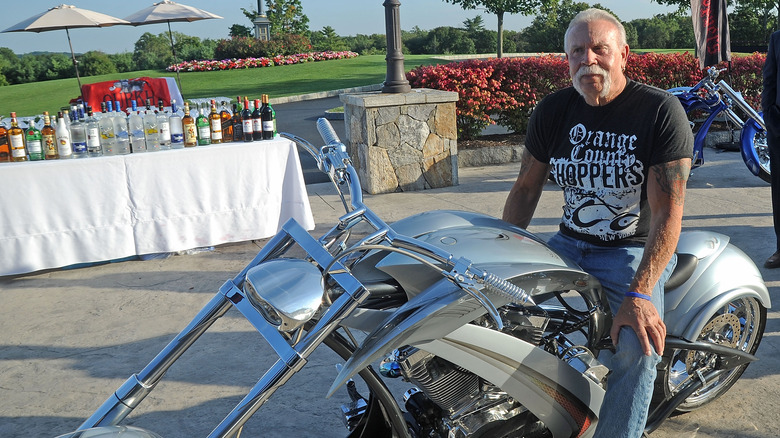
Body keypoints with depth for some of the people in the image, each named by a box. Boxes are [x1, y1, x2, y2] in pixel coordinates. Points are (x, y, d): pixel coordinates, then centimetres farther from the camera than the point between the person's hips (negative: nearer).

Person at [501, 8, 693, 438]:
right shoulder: (552, 110, 2)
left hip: (636, 250, -4)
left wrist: (638, 295, -28)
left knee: (638, 347, -30)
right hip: (568, 243, 5)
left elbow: (667, 212, -18)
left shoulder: (660, 110, -13)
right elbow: (527, 186, 10)